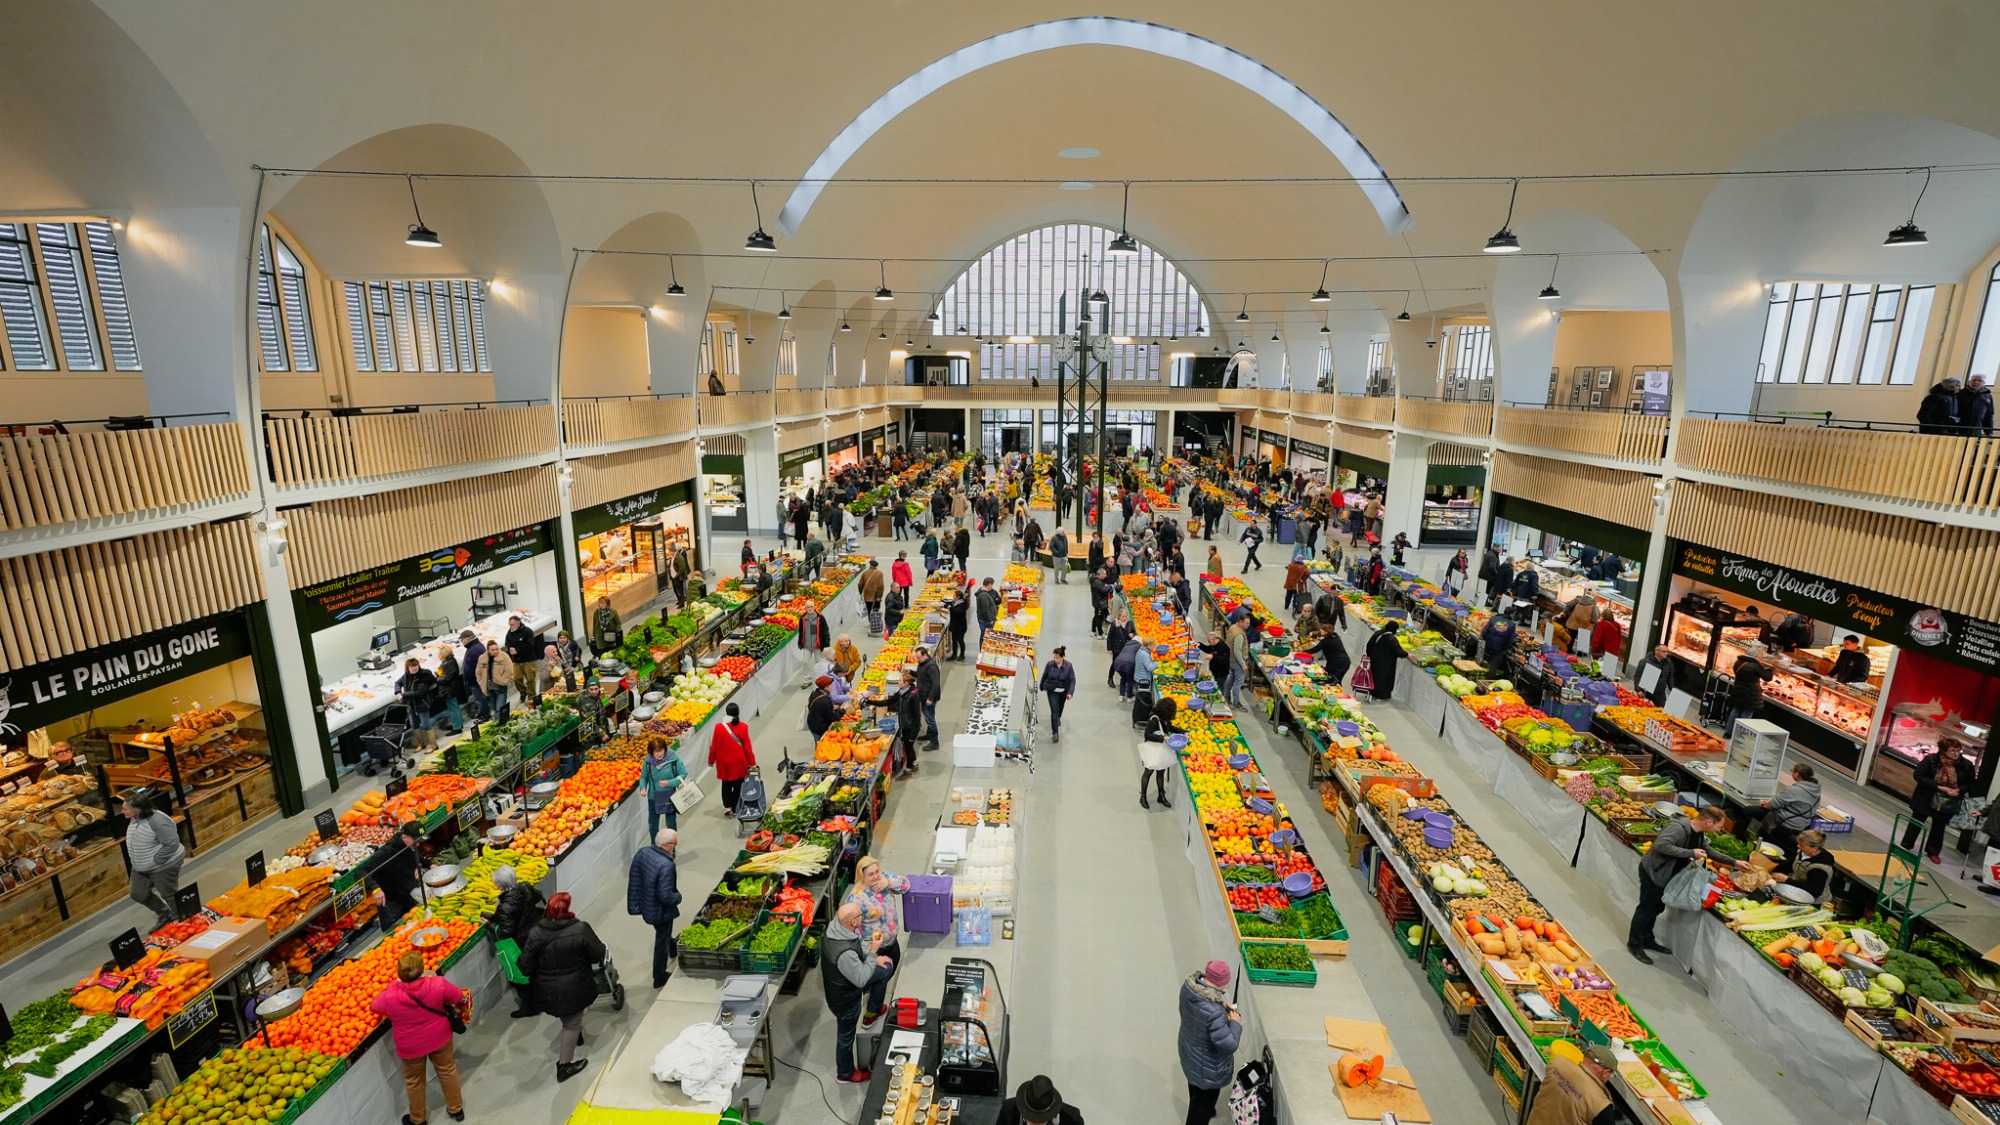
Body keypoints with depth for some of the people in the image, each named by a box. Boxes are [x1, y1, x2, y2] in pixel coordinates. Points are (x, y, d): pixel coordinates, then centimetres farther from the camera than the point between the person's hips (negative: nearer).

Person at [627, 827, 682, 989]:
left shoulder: (642, 852, -13)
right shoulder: (666, 865, -36)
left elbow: (634, 878, 0)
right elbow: (665, 896, -32)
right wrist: (678, 897, -10)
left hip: (646, 905, 7)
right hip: (660, 911, -7)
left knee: (663, 935, 33)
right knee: (662, 942, 16)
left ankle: (673, 951, 58)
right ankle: (659, 978, 35)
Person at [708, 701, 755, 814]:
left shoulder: (719, 726, -10)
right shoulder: (743, 727, -13)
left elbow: (713, 746, -3)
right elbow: (747, 746, -9)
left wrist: (711, 760, 12)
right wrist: (752, 762, 0)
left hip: (723, 762, 1)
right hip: (739, 762, -1)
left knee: (726, 784, 17)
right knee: (737, 785, 11)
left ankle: (727, 806, 5)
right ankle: (735, 809, 16)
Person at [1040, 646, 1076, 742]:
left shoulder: (1068, 666, -20)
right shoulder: (1049, 664, -18)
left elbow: (1072, 680, -16)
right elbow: (1044, 676, -2)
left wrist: (1070, 693, -27)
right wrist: (1041, 687, 12)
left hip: (1063, 691, 1)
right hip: (1052, 691, -1)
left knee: (1060, 708, 24)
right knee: (1054, 710, -10)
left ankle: (1058, 719, 57)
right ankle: (1055, 732, -5)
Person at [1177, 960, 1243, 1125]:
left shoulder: (1189, 984, -19)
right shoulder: (1214, 1012, -43)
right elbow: (1228, 1045, -33)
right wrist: (1235, 1023, -18)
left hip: (1190, 1051, 8)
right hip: (1208, 1067, -8)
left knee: (1196, 1091, 36)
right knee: (1204, 1100, 19)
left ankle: (1204, 1110, 64)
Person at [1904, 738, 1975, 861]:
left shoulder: (1966, 765, -10)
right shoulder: (1931, 759, -18)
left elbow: (1970, 784, 3)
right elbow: (1918, 776, -16)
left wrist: (1959, 790, -16)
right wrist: (1939, 787, -24)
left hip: (1947, 804, 2)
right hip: (1925, 800, -2)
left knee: (1939, 827, 17)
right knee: (1916, 823, 11)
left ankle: (1933, 852, 32)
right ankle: (1906, 847, 25)